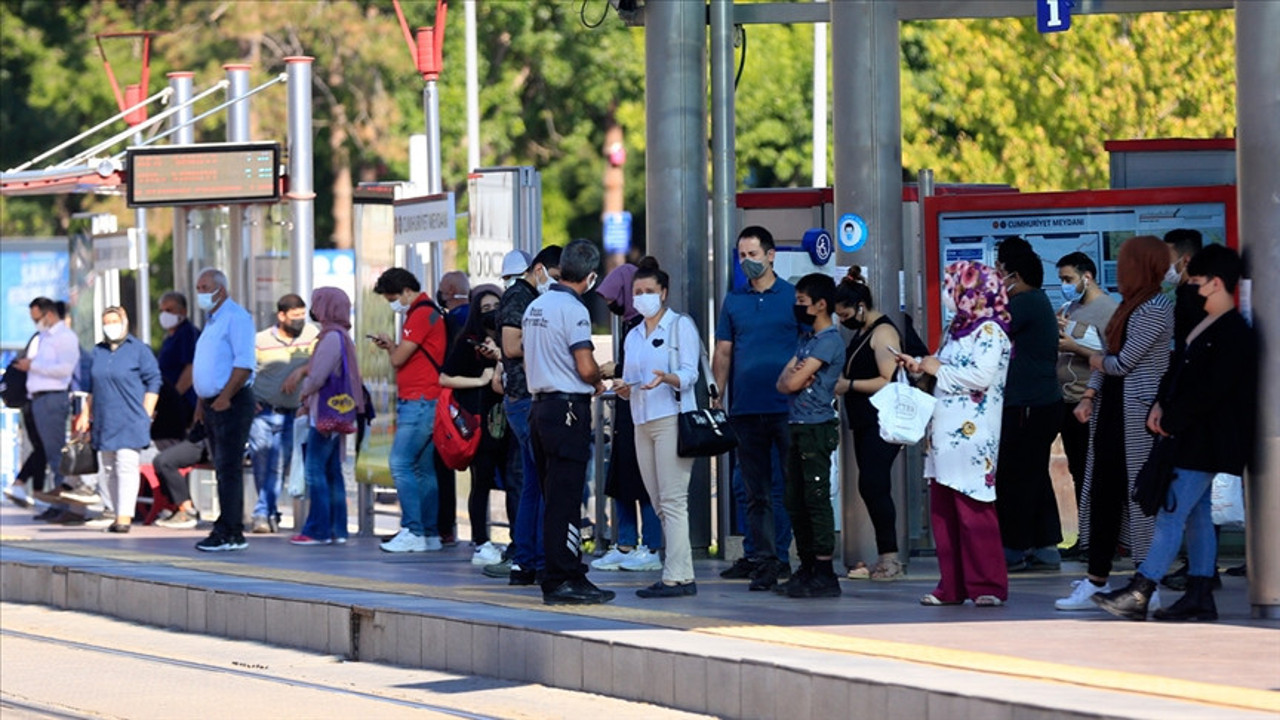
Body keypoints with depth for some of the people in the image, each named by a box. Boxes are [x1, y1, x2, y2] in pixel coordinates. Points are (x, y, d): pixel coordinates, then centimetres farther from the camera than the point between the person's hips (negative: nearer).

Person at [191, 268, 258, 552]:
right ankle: (235, 533, 11)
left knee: (228, 468, -12)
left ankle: (227, 533, -14)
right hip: (213, 404, 10)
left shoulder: (236, 317, -11)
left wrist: (225, 397, -22)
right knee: (224, 469, 9)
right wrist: (203, 402, 18)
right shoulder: (212, 321, 20)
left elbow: (244, 363, -19)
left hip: (232, 403, -10)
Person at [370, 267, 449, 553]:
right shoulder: (422, 312, 20)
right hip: (416, 402, 11)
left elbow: (398, 359, -13)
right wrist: (391, 346, 11)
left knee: (400, 464, -14)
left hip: (420, 401, -11)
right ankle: (430, 534, 11)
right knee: (423, 468, 9)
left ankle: (413, 532, -17)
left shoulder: (422, 314, -12)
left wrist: (391, 347, 7)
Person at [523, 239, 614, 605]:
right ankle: (564, 580, -8)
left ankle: (558, 578, 14)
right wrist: (598, 381, 3)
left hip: (540, 405, 8)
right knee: (565, 499, -7)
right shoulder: (574, 310, -13)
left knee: (554, 498, 12)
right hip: (569, 408, -8)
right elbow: (586, 368, -20)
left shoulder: (535, 307, 13)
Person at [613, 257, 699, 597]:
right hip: (642, 423, 7)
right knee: (658, 503, 4)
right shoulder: (633, 336, 20)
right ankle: (676, 572, 6)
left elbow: (689, 374, -9)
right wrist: (624, 388, -1)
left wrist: (666, 378, -29)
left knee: (673, 501, -12)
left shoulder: (681, 326, 0)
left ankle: (678, 576, -16)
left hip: (672, 418, -7)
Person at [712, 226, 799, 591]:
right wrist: (716, 395, 4)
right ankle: (765, 560, 6)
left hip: (787, 406, -3)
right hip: (746, 408, 3)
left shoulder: (793, 297, 3)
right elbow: (723, 352, 14)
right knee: (757, 493, 4)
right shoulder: (733, 301, 12)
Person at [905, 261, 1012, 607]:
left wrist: (939, 370, -12)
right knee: (943, 512, 8)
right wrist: (919, 365, 15)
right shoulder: (957, 327, 18)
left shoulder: (990, 330, -9)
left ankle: (988, 586, -6)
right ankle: (952, 586, 11)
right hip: (946, 434, 9)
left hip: (972, 434, -9)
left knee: (974, 512, -9)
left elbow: (982, 376, -21)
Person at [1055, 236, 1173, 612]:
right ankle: (1097, 580, 11)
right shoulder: (1130, 305, 16)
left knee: (1137, 494, -4)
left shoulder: (1155, 309, -14)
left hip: (1136, 414, -10)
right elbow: (1108, 356, 16)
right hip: (1111, 409, 10)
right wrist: (1089, 395, 3)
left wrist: (1097, 360, 4)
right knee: (1102, 492, 8)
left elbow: (1123, 363, -16)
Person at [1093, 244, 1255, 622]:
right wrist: (1161, 405, 2)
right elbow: (1180, 370, 18)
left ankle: (1138, 594, -15)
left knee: (1172, 514, -12)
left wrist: (1172, 421, -14)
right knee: (1197, 515, 10)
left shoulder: (1234, 334, -16)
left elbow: (1209, 390, -21)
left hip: (1205, 441, -10)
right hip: (1192, 438, 10)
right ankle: (1200, 597, 13)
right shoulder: (1203, 325, 15)